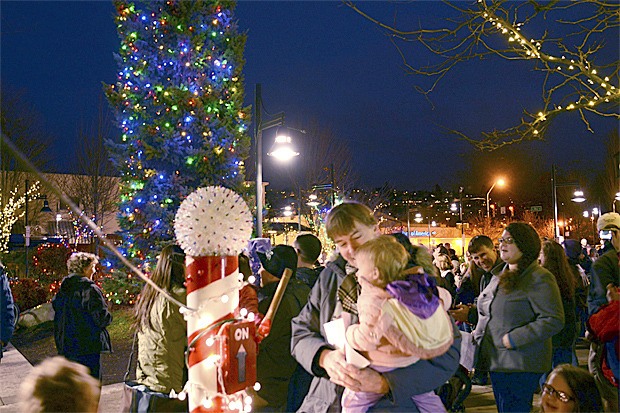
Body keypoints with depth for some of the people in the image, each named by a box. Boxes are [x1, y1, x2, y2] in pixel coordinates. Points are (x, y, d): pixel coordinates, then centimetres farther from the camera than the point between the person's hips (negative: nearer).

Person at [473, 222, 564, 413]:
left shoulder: (539, 278, -14)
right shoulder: (500, 275, 14)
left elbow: (553, 320, -21)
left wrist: (514, 339, -22)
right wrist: (479, 331, 10)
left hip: (521, 365, -9)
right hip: (497, 360, 9)